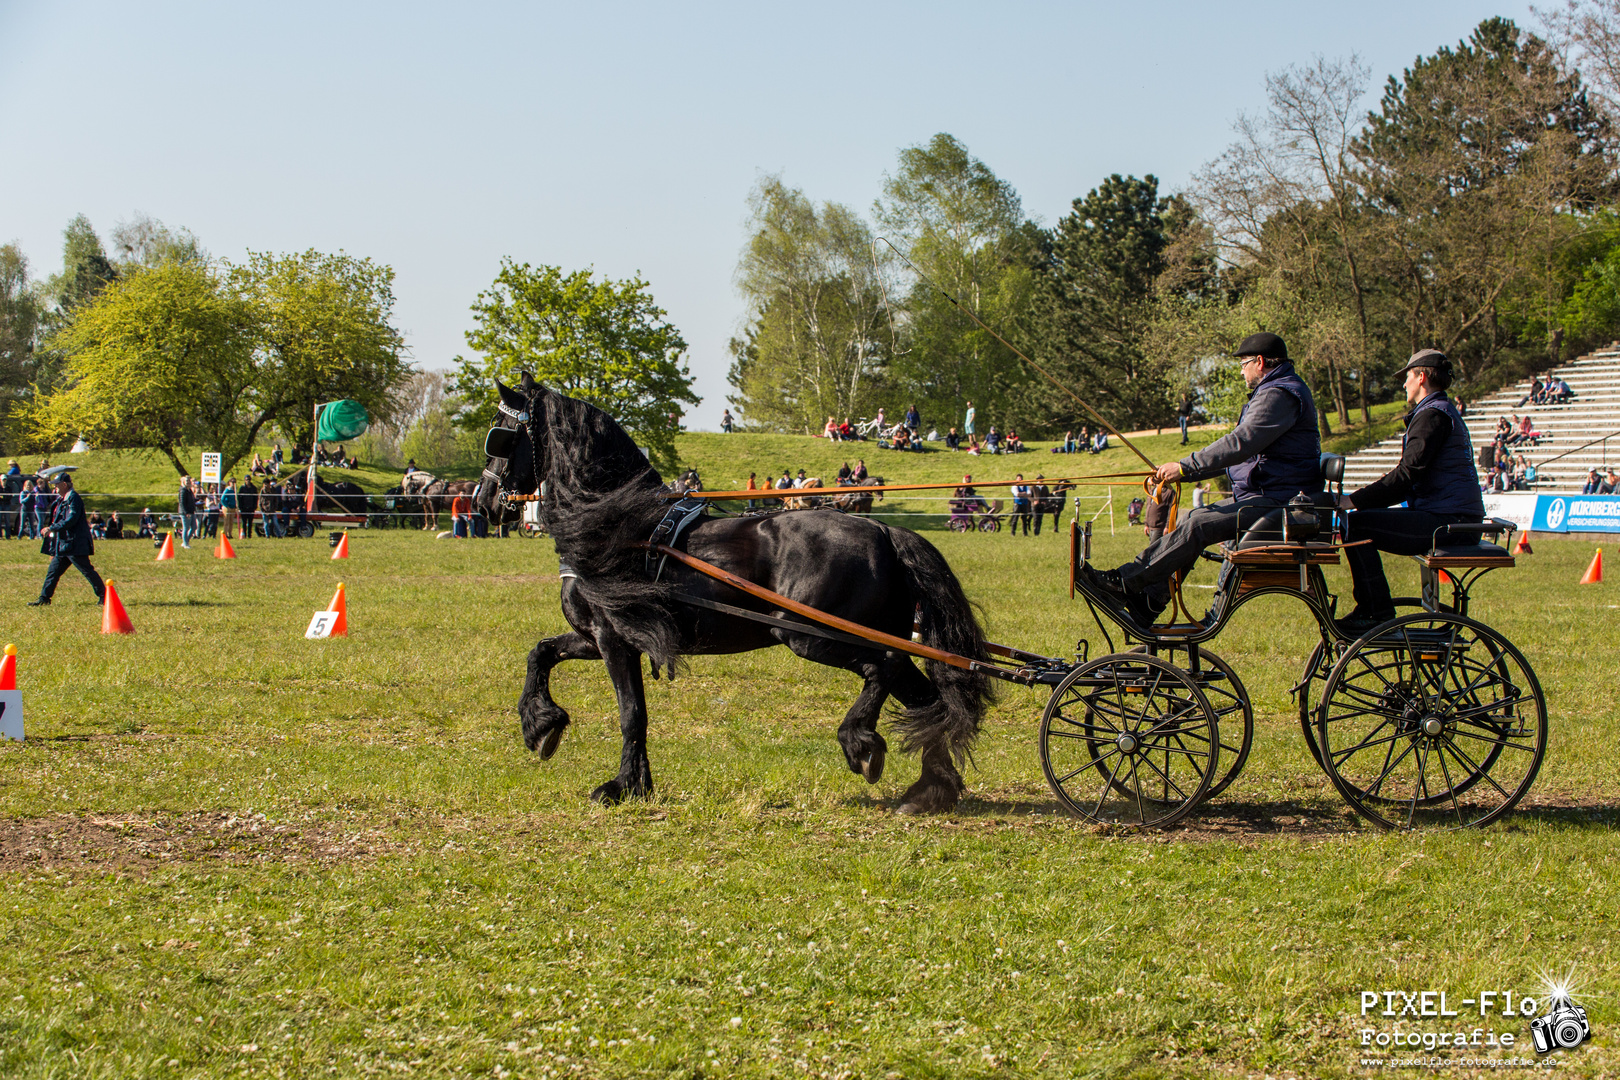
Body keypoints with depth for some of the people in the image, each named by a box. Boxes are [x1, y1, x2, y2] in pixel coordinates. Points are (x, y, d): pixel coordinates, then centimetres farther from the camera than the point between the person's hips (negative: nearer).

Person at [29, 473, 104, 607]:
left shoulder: (73, 498, -14)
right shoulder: (61, 499, 16)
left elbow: (71, 520, -23)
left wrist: (51, 528, -20)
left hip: (74, 544, -10)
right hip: (62, 545, 10)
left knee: (87, 570, -5)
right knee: (53, 571, 9)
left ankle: (103, 595, 2)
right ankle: (44, 598, 13)